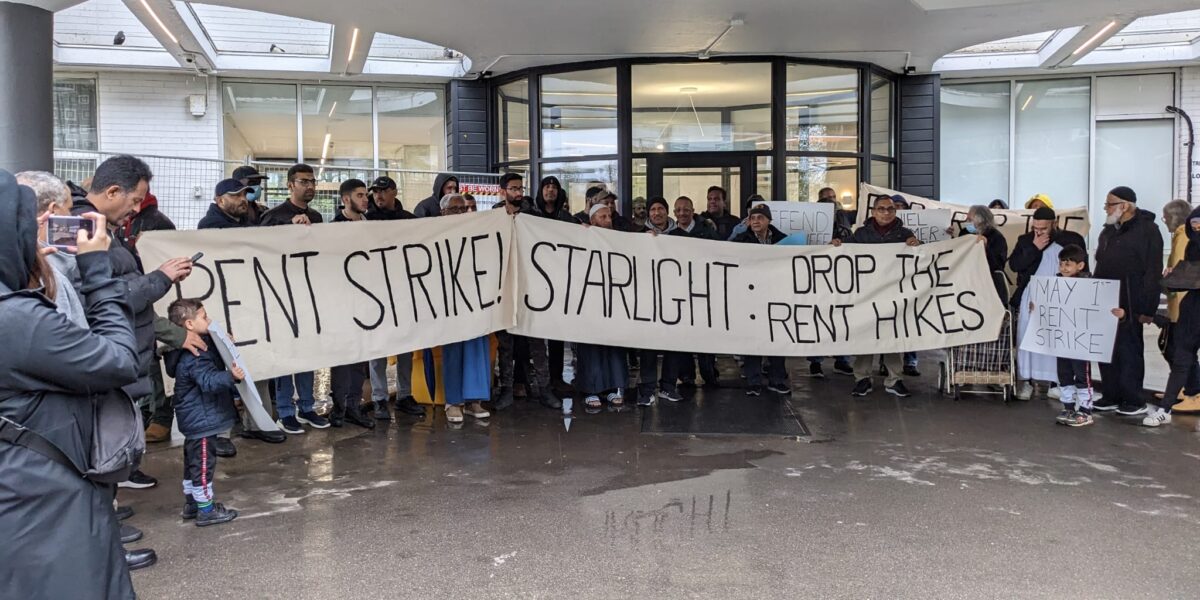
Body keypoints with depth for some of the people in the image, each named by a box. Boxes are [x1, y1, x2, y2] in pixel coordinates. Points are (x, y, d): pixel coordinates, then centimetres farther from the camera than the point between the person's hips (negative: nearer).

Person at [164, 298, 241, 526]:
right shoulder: (194, 357, -24)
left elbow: (212, 369, 28)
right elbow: (209, 380, -36)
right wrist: (231, 376, -50)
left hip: (195, 419, 11)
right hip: (202, 420, -11)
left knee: (193, 461, 20)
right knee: (203, 463, -3)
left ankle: (192, 503, 33)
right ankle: (205, 510, 5)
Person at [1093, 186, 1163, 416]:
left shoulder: (1147, 230, -8)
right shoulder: (1108, 231, 17)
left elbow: (1153, 272, -12)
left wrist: (1148, 308, -16)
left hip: (1129, 305, -7)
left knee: (1128, 351, -3)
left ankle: (1134, 400, 6)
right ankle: (1111, 396, 18)